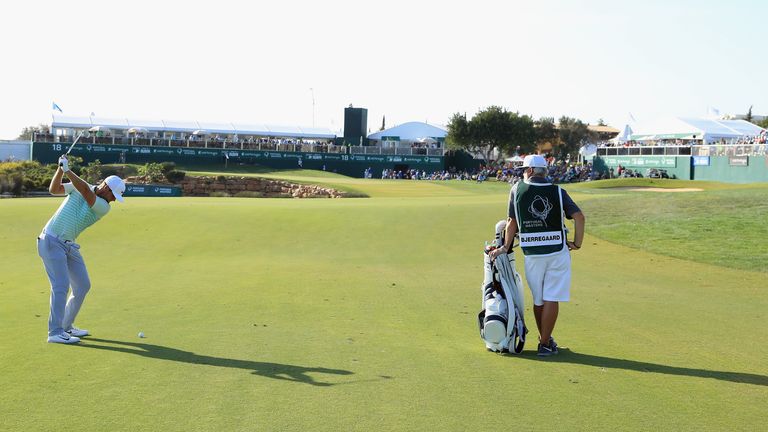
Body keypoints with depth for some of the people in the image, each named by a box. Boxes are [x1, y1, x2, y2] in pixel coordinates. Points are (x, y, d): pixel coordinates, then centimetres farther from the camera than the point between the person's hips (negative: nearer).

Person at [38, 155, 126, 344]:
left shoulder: (104, 207, -4)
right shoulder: (79, 186, -2)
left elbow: (85, 190, -17)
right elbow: (54, 189, -9)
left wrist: (67, 169, -16)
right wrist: (60, 168, -21)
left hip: (69, 245, 5)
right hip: (51, 241, -5)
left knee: (83, 285, 7)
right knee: (61, 285, -14)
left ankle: (66, 326, 22)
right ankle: (55, 333, -11)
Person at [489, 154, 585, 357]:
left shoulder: (517, 189, 2)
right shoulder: (557, 191, 3)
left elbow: (512, 222, 2)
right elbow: (579, 216, -6)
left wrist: (505, 247, 11)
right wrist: (577, 243, 4)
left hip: (532, 254, 1)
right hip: (558, 251, 0)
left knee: (538, 299, 14)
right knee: (551, 299, 3)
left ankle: (545, 339, 27)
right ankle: (545, 344, 5)